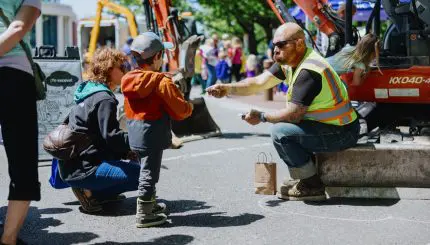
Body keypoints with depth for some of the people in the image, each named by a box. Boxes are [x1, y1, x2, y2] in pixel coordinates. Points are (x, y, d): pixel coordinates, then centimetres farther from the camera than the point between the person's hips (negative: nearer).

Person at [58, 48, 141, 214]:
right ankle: (90, 191, -10)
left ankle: (90, 191, 9)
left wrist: (127, 152, 10)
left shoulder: (89, 93, 16)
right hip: (81, 169, -10)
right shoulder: (104, 99, -14)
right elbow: (111, 137, -20)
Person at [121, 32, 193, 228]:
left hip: (135, 134, 8)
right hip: (152, 135, -8)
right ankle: (144, 215, 5)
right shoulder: (162, 82, -16)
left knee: (145, 169, 23)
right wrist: (189, 107, 7)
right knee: (149, 173, -1)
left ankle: (149, 203, 39)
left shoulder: (128, 80, 6)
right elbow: (180, 110, -15)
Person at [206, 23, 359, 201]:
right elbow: (259, 83, 1)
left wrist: (262, 117, -9)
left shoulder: (308, 71, -25)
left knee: (280, 131, -21)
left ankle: (313, 186, -8)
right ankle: (303, 179, 18)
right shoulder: (289, 62, 5)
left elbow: (293, 114, -24)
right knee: (278, 122, 18)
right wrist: (228, 89, -12)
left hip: (342, 133, -10)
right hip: (327, 124, 10)